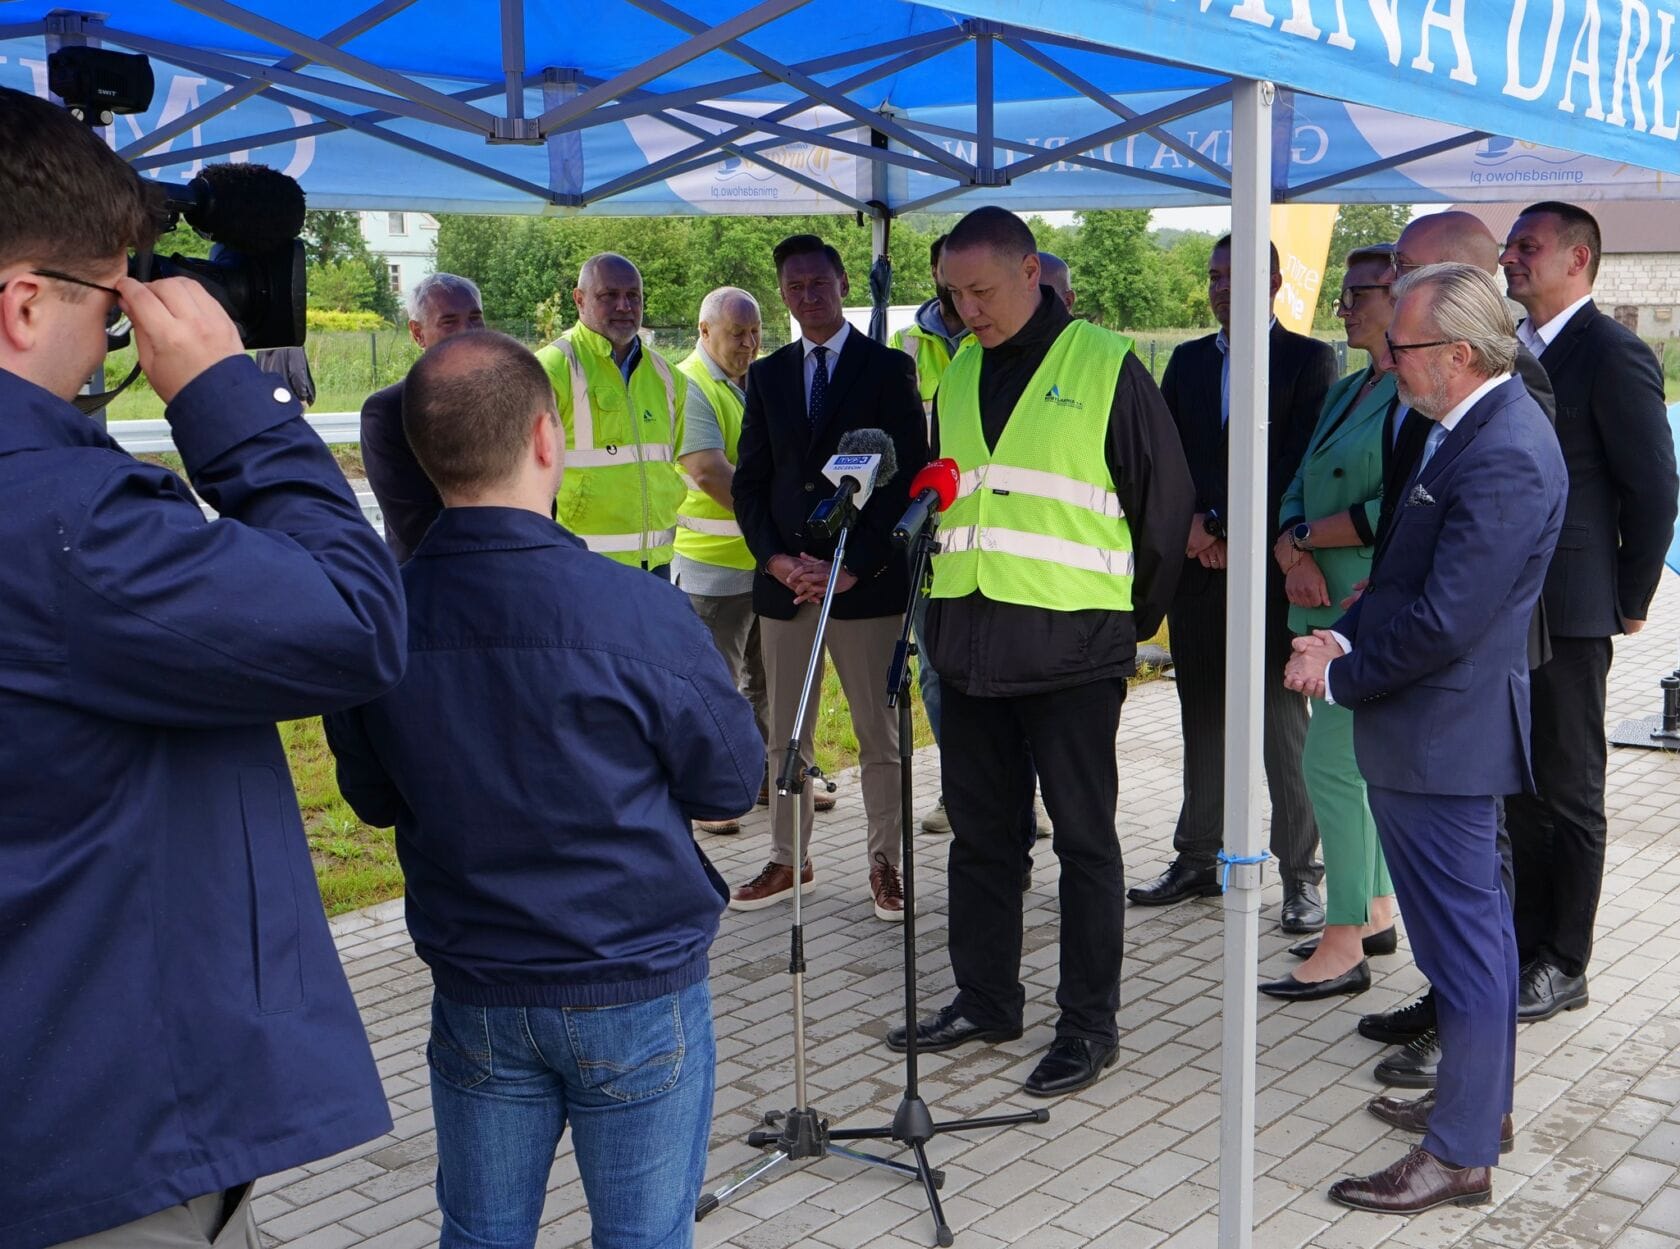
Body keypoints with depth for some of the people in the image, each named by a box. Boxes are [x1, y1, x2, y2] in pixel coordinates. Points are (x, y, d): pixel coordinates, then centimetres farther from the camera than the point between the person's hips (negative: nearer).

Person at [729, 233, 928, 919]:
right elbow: (749, 481, 11)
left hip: (867, 579, -4)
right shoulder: (767, 375, 12)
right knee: (784, 737, 9)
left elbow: (910, 476, -5)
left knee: (880, 734, 3)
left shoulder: (889, 368, 0)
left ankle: (884, 864, 14)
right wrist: (776, 559, -6)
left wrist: (855, 566, -13)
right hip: (784, 578, 4)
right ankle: (787, 859, 21)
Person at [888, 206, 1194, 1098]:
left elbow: (1166, 499, -1)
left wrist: (1133, 616, 4)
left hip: (1071, 649, -6)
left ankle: (1089, 1024, 12)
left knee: (1084, 838, 3)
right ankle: (984, 1000, 27)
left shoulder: (1105, 367, -4)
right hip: (970, 646, 6)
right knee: (980, 832, 14)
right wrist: (942, 605, 16)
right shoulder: (957, 377, 14)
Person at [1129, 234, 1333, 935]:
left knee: (1284, 724, -2)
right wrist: (1191, 523, -6)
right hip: (1198, 564, 5)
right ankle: (1198, 859, 21)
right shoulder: (1188, 361, 15)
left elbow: (1299, 466, -8)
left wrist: (1227, 530, -12)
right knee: (1202, 720, 11)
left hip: (1271, 569, -5)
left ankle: (1300, 875, 7)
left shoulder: (1309, 359, -1)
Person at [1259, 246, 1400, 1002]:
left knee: (1331, 763, -9)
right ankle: (1374, 914, 27)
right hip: (1331, 603, 9)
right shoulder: (1344, 394, 16)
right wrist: (1295, 559, -6)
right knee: (1360, 763, 15)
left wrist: (1308, 535, -11)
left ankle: (1344, 948, -1)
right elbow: (1298, 493, 13)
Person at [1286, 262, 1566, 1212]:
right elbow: (1411, 571, 16)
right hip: (1453, 733, 10)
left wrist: (1340, 675, -13)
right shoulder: (1480, 425, 9)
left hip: (1441, 737, -10)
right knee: (1477, 927, 21)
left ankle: (1461, 1154, 12)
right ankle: (1483, 1103, 37)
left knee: (1463, 942, 1)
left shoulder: (1503, 458, -23)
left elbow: (1443, 622, -26)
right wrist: (1346, 635, 2)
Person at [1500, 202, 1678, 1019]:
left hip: (1566, 611, -8)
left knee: (1569, 792, 3)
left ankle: (1562, 967, 13)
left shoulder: (1612, 355, -11)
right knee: (1520, 789, 14)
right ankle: (1525, 944, 26)